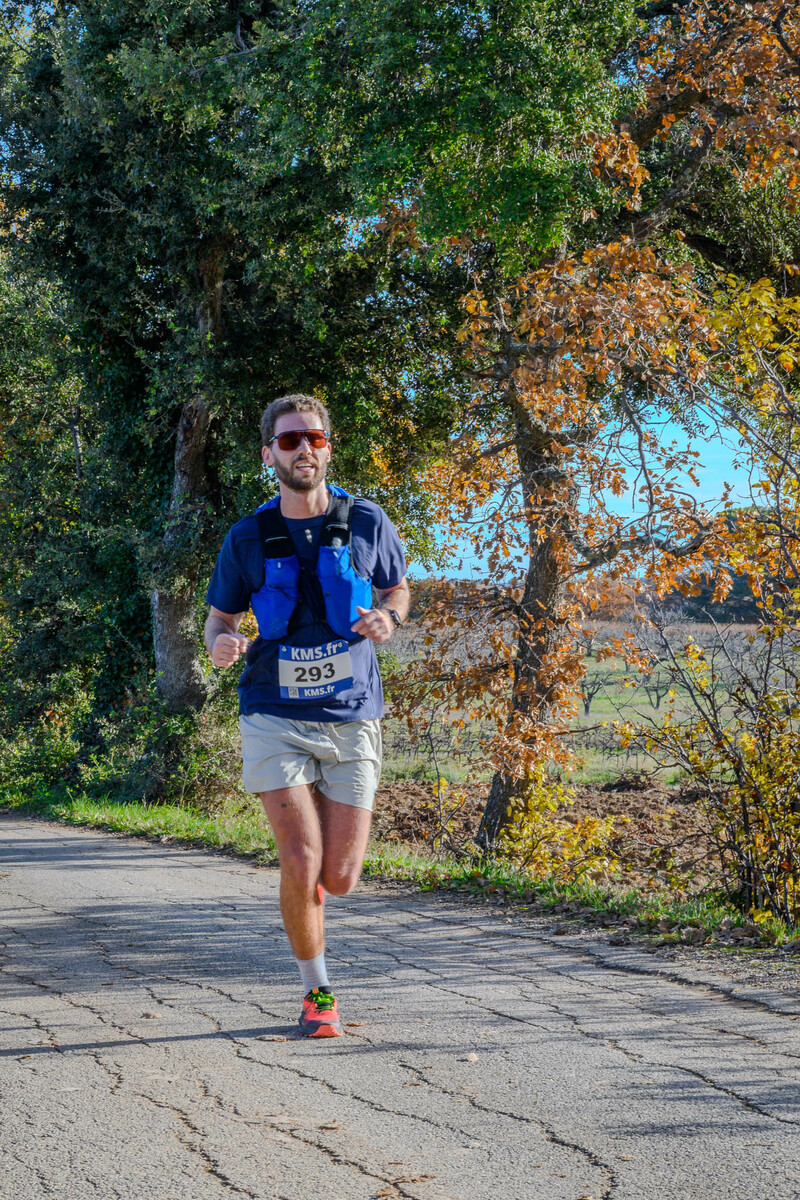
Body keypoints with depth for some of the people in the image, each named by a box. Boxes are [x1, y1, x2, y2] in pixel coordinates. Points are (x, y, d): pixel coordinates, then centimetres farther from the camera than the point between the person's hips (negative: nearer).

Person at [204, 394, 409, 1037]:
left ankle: (308, 886, 38)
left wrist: (387, 619, -8)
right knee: (301, 865, -14)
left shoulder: (367, 522, 0)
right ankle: (317, 992, 8)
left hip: (351, 717, 1)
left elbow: (398, 590, 16)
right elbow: (220, 619, 11)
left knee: (339, 880, -1)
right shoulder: (248, 537, -1)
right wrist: (222, 643, -14)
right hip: (276, 714, -1)